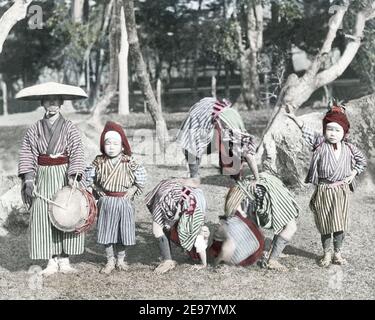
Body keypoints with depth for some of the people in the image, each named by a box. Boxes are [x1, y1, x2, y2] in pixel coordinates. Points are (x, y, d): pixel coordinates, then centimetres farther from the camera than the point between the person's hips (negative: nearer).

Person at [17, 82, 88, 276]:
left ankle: (64, 260, 10)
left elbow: (77, 154, -9)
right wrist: (28, 180, -13)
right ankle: (52, 262, 10)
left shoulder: (70, 128, -1)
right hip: (43, 178, 2)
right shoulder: (34, 130, 5)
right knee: (43, 219, 0)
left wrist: (72, 177, -21)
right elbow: (27, 156, -1)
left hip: (64, 177, -1)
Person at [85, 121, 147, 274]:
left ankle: (121, 259, 25)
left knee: (123, 232, 8)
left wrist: (133, 189, -4)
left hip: (124, 202, -1)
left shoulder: (129, 162, -8)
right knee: (106, 233, 5)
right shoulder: (99, 162, -4)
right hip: (106, 202, 1)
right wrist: (97, 189, 0)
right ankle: (110, 261, 19)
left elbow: (141, 176, 4)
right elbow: (89, 176, 8)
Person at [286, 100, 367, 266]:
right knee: (324, 224, 8)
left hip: (341, 191, 2)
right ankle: (326, 253, 23)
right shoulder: (320, 143, -8)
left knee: (339, 223, 7)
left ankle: (337, 253, 23)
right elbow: (306, 130, -24)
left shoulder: (349, 149, 0)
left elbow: (362, 160, 17)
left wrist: (353, 174, 3)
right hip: (323, 190, -1)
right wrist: (293, 117, -39)